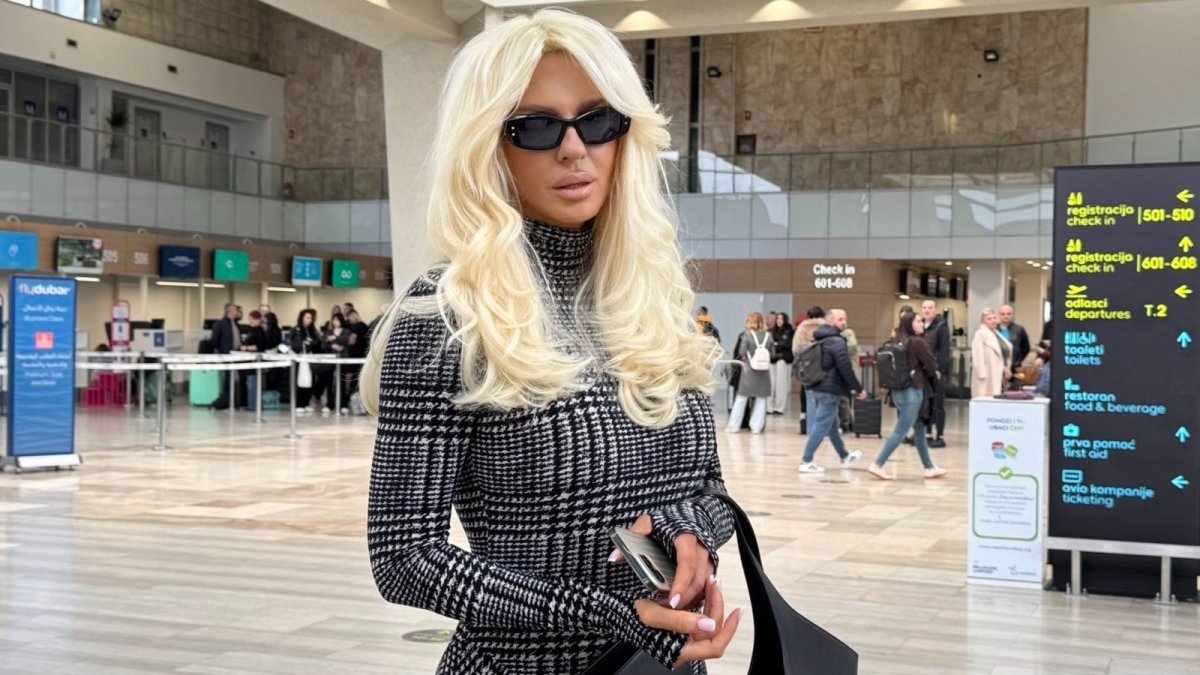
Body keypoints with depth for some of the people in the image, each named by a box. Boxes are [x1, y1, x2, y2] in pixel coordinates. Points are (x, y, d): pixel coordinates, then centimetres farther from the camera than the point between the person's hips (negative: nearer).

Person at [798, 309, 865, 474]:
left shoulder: (817, 339, 14)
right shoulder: (837, 341, -14)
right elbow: (845, 369, -19)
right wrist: (859, 389, -10)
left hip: (813, 387, 9)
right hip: (829, 390, -9)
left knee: (831, 424, 20)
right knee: (821, 426, -4)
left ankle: (845, 457, 35)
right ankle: (806, 462, -4)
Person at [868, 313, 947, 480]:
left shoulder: (899, 343, 8)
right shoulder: (918, 342, -12)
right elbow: (931, 366, -7)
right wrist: (935, 374, 14)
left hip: (898, 390, 8)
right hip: (913, 391, -8)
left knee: (919, 430, 16)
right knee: (900, 431, -5)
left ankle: (929, 467, 24)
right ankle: (878, 465, -7)